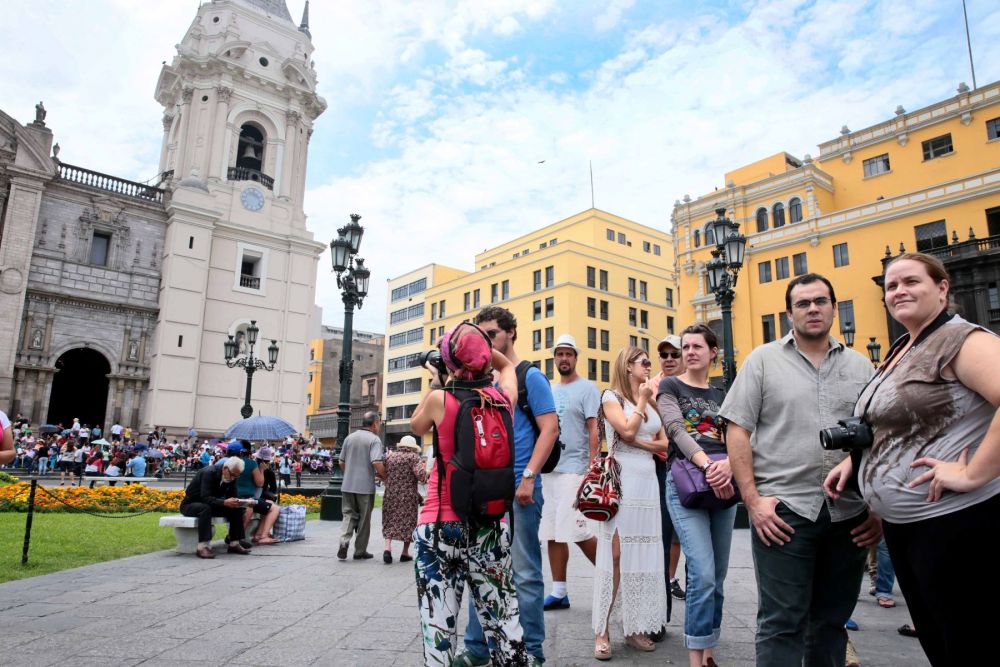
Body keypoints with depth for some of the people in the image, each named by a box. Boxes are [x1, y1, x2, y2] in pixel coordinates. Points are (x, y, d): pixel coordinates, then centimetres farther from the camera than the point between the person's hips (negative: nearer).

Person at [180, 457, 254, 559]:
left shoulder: (231, 477, -6)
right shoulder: (208, 473, -28)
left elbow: (232, 496, 0)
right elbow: (205, 497, -36)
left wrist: (236, 502, -24)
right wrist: (224, 502, -49)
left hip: (211, 504, 7)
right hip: (190, 504, -7)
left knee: (237, 509, -11)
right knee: (206, 508, -38)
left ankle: (234, 544, -7)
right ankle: (202, 547, -38)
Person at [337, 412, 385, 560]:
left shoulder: (349, 438, 8)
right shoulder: (374, 439, -10)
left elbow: (341, 463, 12)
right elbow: (377, 464, -20)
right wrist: (384, 476, -3)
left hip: (348, 485, 4)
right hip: (365, 486, -4)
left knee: (349, 514, 13)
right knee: (364, 519, 8)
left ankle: (344, 541, -10)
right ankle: (360, 551, 15)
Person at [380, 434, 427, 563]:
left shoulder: (390, 456, 8)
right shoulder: (414, 457, -5)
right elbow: (421, 473, -18)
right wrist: (423, 479, 3)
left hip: (390, 494, 3)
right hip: (408, 496, -3)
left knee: (390, 522, 11)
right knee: (408, 523, 8)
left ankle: (387, 548, -7)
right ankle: (405, 553, 13)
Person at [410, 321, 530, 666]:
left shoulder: (440, 399, -9)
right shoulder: (504, 397, -1)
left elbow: (416, 426, 15)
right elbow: (507, 364, 23)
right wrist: (478, 344, 15)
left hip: (440, 527, -2)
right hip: (492, 527, 3)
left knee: (439, 632, 5)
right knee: (505, 626, 12)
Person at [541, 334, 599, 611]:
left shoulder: (587, 388, -3)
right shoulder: (550, 391, 17)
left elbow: (594, 432, -10)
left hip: (574, 469, -7)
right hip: (549, 469, 7)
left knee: (576, 530, -10)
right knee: (553, 533, 7)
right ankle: (559, 592, 16)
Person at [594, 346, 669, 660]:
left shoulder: (651, 402, 17)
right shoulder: (611, 396, 0)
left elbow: (664, 443, 10)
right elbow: (627, 430, -15)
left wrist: (640, 443, -7)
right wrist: (641, 400, -4)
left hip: (649, 480, 6)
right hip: (621, 480, -6)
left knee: (643, 556, 6)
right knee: (615, 555, -6)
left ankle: (636, 627, 15)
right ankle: (602, 631, 0)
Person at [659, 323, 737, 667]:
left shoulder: (722, 395, 18)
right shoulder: (669, 386, 6)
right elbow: (677, 430, -9)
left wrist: (728, 464, -18)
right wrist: (708, 465, -24)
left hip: (723, 481, 5)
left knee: (717, 576, 9)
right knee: (703, 575, -13)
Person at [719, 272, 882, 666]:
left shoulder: (860, 366, 11)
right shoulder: (763, 360, 2)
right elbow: (737, 431, -3)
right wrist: (752, 499, -10)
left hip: (850, 516, 4)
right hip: (783, 509, -3)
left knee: (832, 621, 15)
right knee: (782, 623, 0)